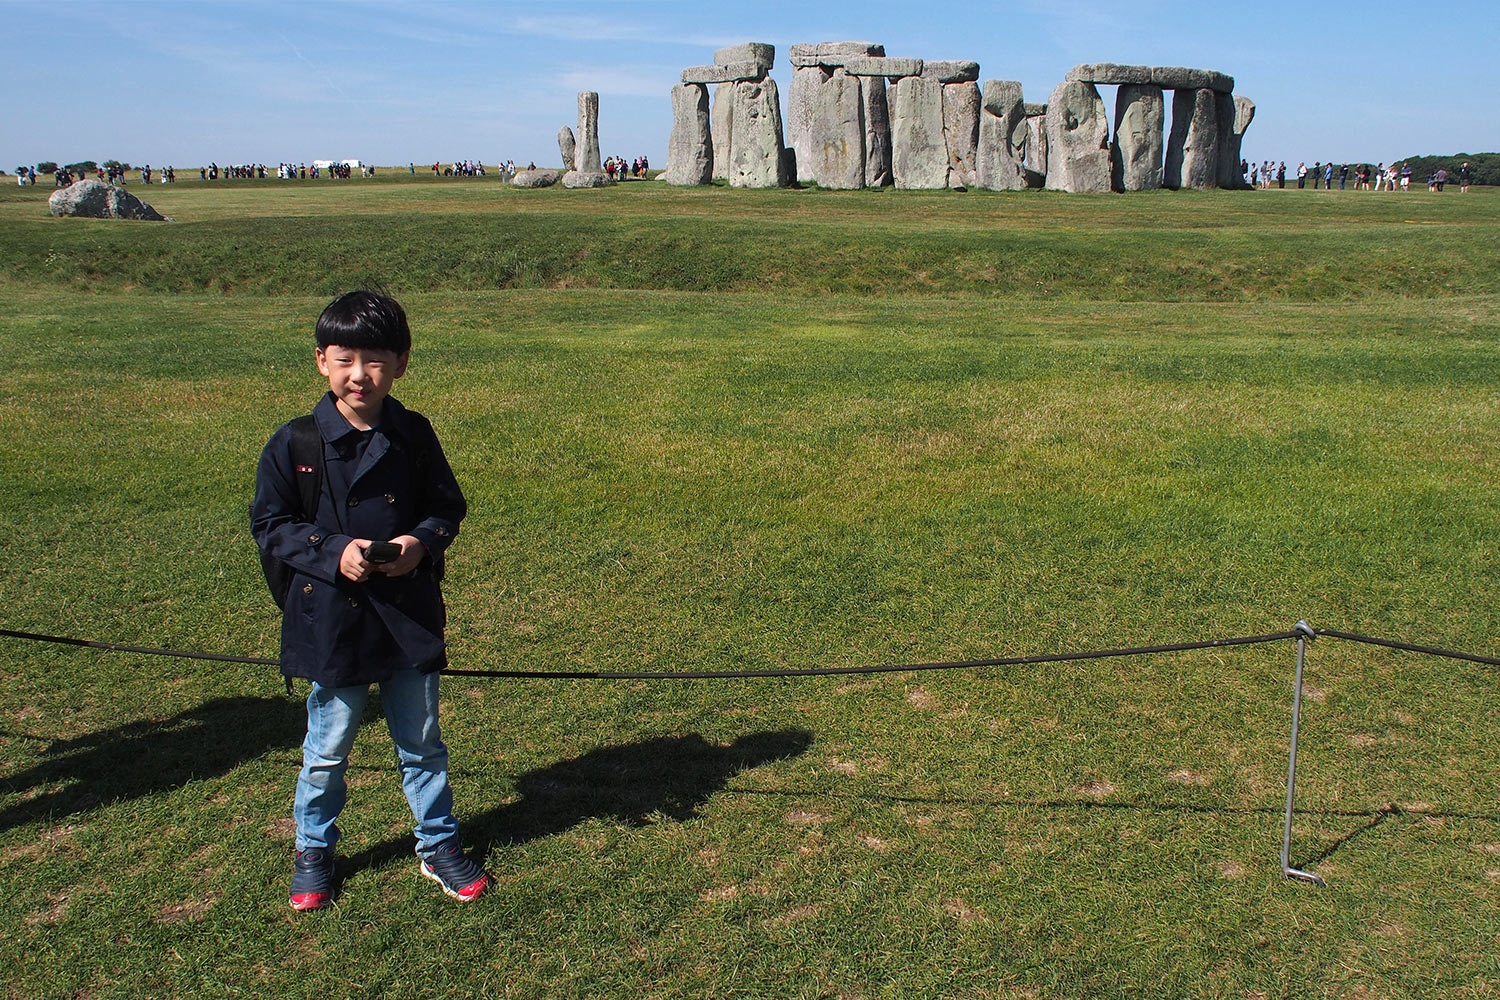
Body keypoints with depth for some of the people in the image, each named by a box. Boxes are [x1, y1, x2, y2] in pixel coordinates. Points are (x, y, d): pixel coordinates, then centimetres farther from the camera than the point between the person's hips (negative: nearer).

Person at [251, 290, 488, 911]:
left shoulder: (414, 436, -2)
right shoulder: (295, 443, -7)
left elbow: (448, 506, 7)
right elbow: (270, 524, -3)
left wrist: (422, 542, -14)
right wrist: (335, 552, -18)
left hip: (409, 614, 2)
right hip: (330, 618, -2)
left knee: (421, 742, 15)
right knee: (327, 749, 13)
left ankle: (438, 845, 33)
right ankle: (313, 850, 36)